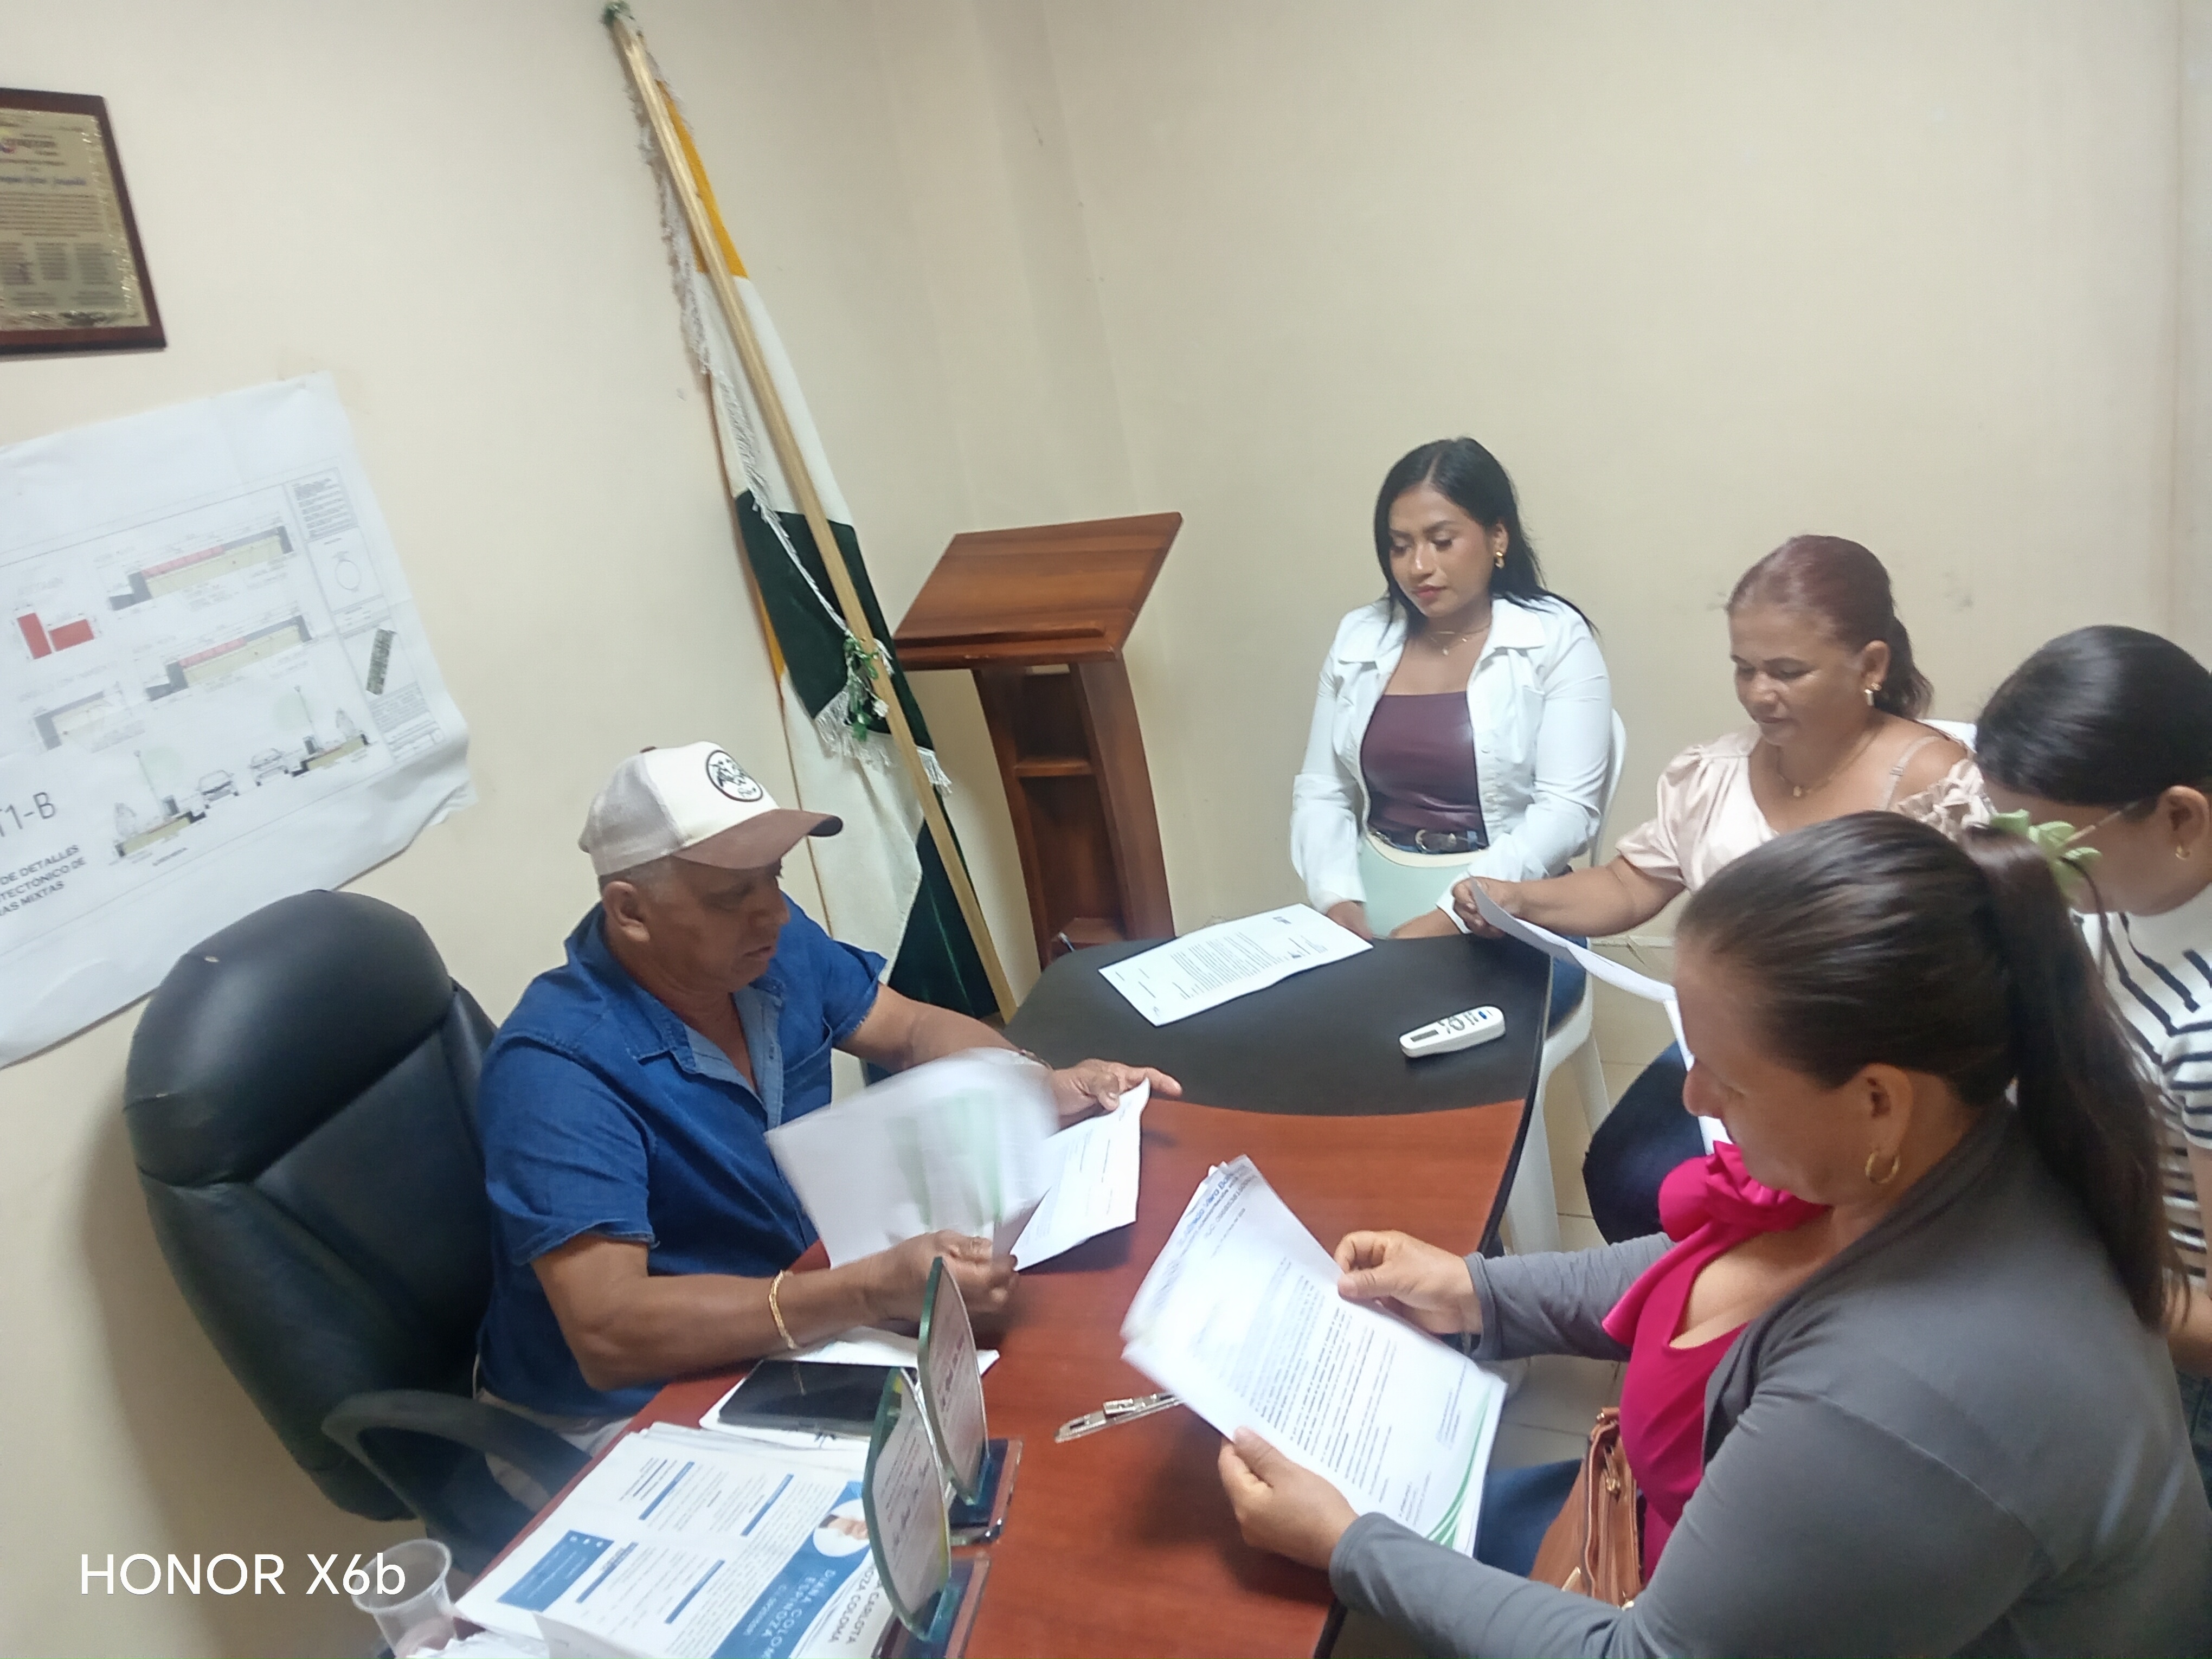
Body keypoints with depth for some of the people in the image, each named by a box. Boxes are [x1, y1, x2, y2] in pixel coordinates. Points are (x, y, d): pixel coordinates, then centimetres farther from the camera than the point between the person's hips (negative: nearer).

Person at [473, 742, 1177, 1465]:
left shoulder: (769, 945, -8)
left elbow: (915, 1031, 7)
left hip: (794, 1307, 7)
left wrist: (1047, 1088, -12)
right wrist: (872, 1292, -42)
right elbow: (607, 1334, -34)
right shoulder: (557, 1069, -28)